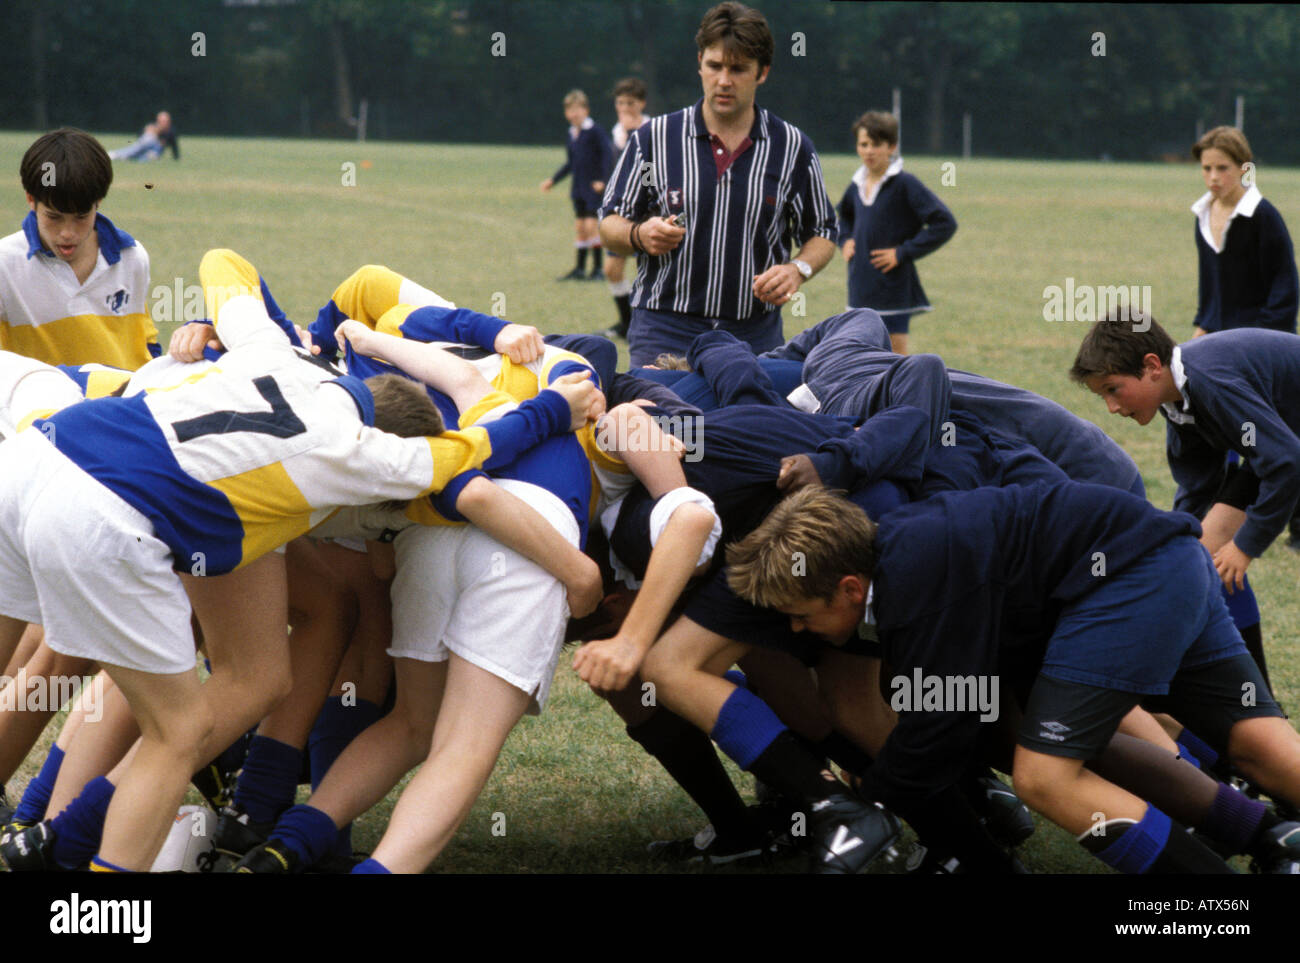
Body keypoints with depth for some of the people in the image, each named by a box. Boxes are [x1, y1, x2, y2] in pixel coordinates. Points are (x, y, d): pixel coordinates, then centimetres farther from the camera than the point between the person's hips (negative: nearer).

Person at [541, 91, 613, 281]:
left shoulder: (595, 131, -10)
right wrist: (553, 180, 19)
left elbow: (608, 154, -14)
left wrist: (602, 180, -22)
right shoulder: (572, 134, 13)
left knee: (591, 224, -10)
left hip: (593, 187, -7)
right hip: (579, 188, 7)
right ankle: (579, 269, 16)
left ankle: (597, 269, -3)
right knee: (579, 226, 10)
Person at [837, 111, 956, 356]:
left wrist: (903, 252, -16)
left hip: (894, 290, -6)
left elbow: (945, 223, -18)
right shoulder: (858, 185, 7)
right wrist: (846, 240, 10)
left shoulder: (905, 184, -13)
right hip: (861, 287, 7)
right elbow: (844, 215, 31)